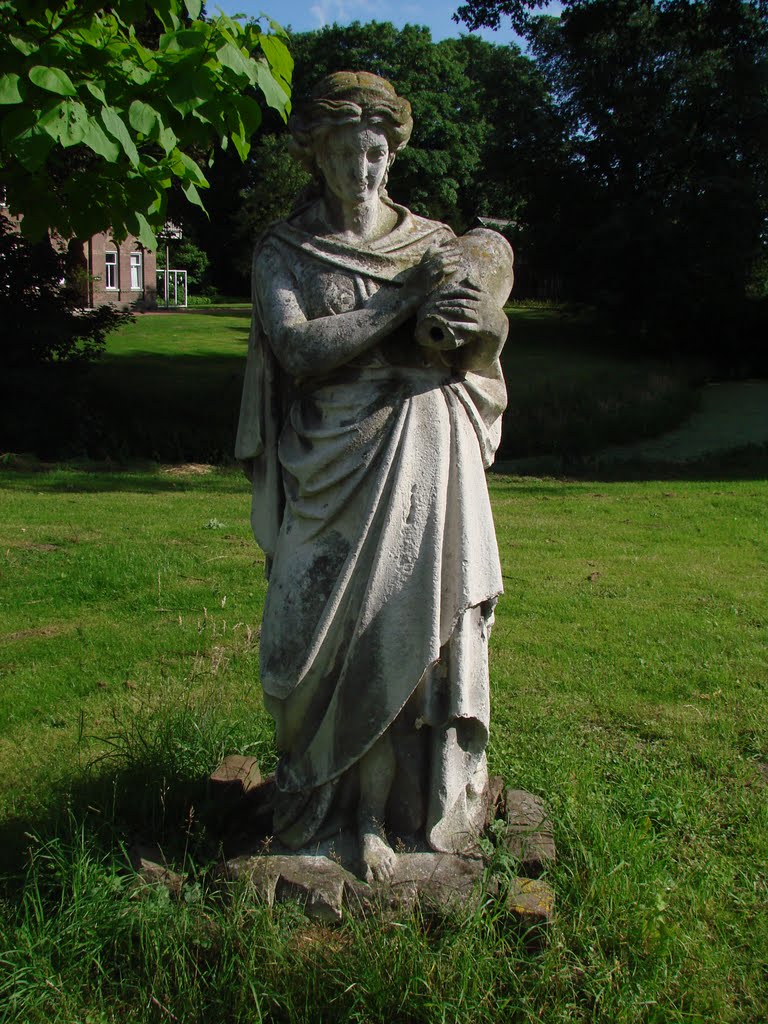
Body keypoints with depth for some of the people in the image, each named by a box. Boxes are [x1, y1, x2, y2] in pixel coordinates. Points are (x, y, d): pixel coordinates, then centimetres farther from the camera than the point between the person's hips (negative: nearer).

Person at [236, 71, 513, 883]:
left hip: (425, 458, 2)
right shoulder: (283, 253, 6)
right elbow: (297, 347, -10)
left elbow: (492, 335, 10)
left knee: (404, 623, 0)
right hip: (334, 465, -1)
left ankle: (374, 810, 13)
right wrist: (405, 299, -15)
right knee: (332, 625, -1)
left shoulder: (431, 240, 12)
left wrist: (479, 316, -14)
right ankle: (350, 797, 19)